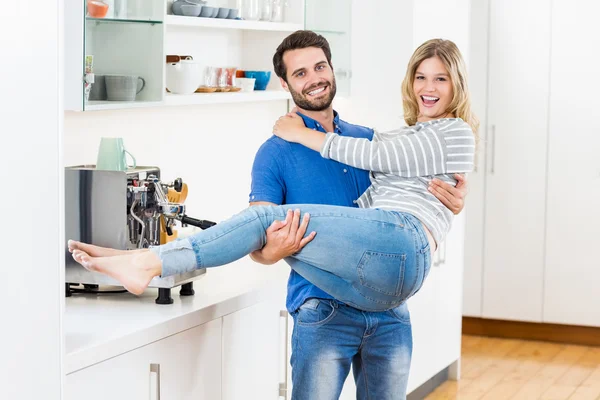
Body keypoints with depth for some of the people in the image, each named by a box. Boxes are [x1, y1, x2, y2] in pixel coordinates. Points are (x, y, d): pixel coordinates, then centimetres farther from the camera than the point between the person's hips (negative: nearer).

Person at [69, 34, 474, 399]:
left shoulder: (455, 132, 7)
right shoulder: (410, 134, 33)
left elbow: (376, 155, -2)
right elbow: (371, 201, 28)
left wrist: (303, 134, 6)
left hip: (398, 242, -8)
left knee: (268, 218, -15)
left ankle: (149, 261, -19)